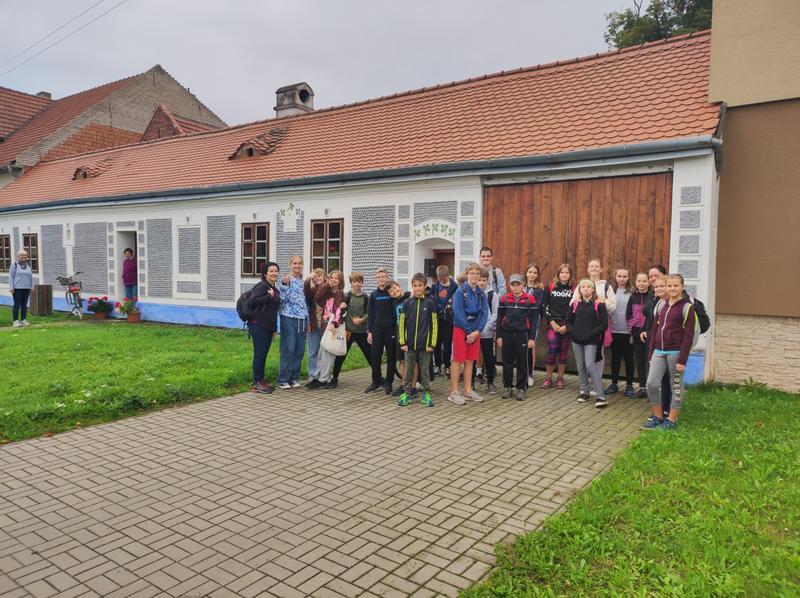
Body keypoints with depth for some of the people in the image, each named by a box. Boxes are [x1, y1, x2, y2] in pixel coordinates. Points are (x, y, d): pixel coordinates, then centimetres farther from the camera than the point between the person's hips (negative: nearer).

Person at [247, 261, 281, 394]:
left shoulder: (275, 289, 17)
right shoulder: (261, 286, -10)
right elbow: (252, 302, -25)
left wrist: (274, 328, 21)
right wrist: (269, 296, -21)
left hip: (268, 326, 8)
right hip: (258, 325, -8)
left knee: (264, 353, 12)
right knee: (259, 353, -5)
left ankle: (261, 380, 20)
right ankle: (257, 383, 2)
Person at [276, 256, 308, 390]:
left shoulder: (304, 282, 14)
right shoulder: (286, 279, -4)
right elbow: (282, 298, -13)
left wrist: (307, 321, 17)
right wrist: (284, 284, -26)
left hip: (302, 320, 6)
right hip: (289, 319, -6)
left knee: (299, 350, 7)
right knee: (288, 349, -6)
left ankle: (294, 378, 17)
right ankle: (283, 379, 4)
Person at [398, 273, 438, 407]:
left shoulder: (429, 303, -1)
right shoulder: (407, 303, 2)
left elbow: (434, 324, -1)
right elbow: (402, 323, 3)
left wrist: (432, 343, -5)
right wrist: (402, 342, -2)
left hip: (425, 344, -1)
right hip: (410, 343, 1)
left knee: (425, 369, 8)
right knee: (409, 369, 9)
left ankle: (426, 393, 18)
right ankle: (407, 393, 19)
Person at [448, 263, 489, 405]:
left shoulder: (481, 294, 8)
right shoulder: (461, 291, -8)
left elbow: (484, 313, 2)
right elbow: (458, 313, -15)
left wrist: (477, 331, -10)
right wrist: (469, 331, -14)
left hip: (475, 331, 5)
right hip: (461, 329, -5)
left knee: (470, 361, 10)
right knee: (457, 360, -2)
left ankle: (468, 391, 18)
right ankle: (454, 393, 4)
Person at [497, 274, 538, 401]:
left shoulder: (530, 299, -1)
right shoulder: (504, 299, 4)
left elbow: (534, 319, 0)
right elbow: (500, 318, 7)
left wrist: (531, 338, -4)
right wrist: (499, 336, 2)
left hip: (522, 335, -1)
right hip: (507, 334, 2)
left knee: (522, 363, 4)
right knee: (507, 362, 7)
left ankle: (521, 388, 14)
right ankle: (507, 387, 19)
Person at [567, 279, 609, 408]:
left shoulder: (598, 304, -5)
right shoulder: (575, 304, 7)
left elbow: (604, 324, -7)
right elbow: (569, 321, 14)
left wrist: (591, 333, -15)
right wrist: (573, 331, -3)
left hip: (591, 341, -4)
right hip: (577, 340, 5)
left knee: (590, 365, -13)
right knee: (581, 367, 11)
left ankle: (601, 396, -8)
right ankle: (584, 391, 26)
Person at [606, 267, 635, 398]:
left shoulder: (632, 292, -3)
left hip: (628, 332, -2)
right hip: (614, 331, 2)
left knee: (628, 359, 8)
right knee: (615, 358, 12)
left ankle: (629, 385, 19)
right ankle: (614, 384, 23)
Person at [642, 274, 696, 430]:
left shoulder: (687, 306, -6)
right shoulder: (661, 304, 11)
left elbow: (689, 335, -11)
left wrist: (682, 359, -15)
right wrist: (651, 353, 10)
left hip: (675, 352, -5)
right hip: (659, 351, 5)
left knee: (676, 387, 6)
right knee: (651, 384, 1)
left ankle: (671, 420, 16)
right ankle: (657, 417, 17)